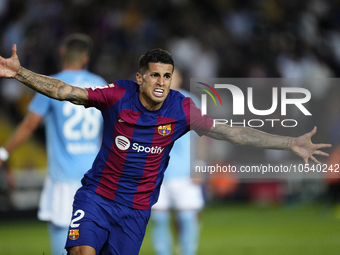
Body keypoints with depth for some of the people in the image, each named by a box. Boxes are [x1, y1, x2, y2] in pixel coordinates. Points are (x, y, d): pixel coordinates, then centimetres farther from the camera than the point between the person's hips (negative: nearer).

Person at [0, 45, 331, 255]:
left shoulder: (181, 109, -8)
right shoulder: (117, 96, -12)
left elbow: (233, 133, -6)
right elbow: (64, 91, -14)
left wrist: (291, 144, -10)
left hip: (136, 208, 2)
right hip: (96, 196, -2)